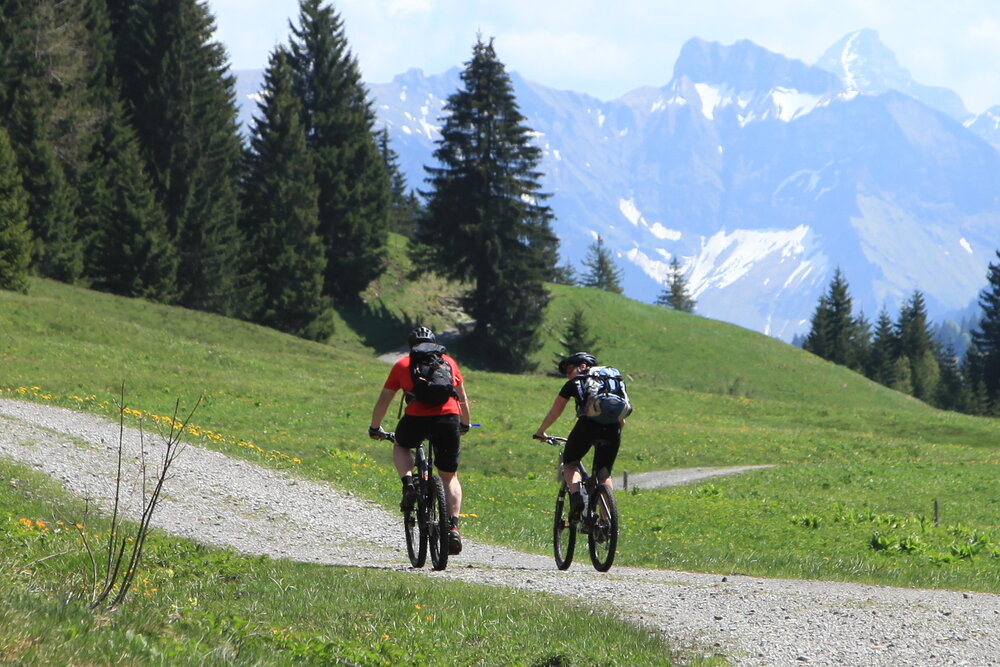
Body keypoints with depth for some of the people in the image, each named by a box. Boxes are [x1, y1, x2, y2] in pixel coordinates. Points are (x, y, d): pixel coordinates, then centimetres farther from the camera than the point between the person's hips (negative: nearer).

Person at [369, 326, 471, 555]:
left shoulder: (402, 365, 20)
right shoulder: (448, 362, 24)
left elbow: (384, 400, 24)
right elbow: (463, 398, 33)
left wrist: (375, 428, 38)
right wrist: (464, 425, 49)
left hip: (417, 419, -1)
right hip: (448, 417, 1)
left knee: (401, 447, 32)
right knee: (450, 477, 16)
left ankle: (408, 485, 6)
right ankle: (453, 527, 0)